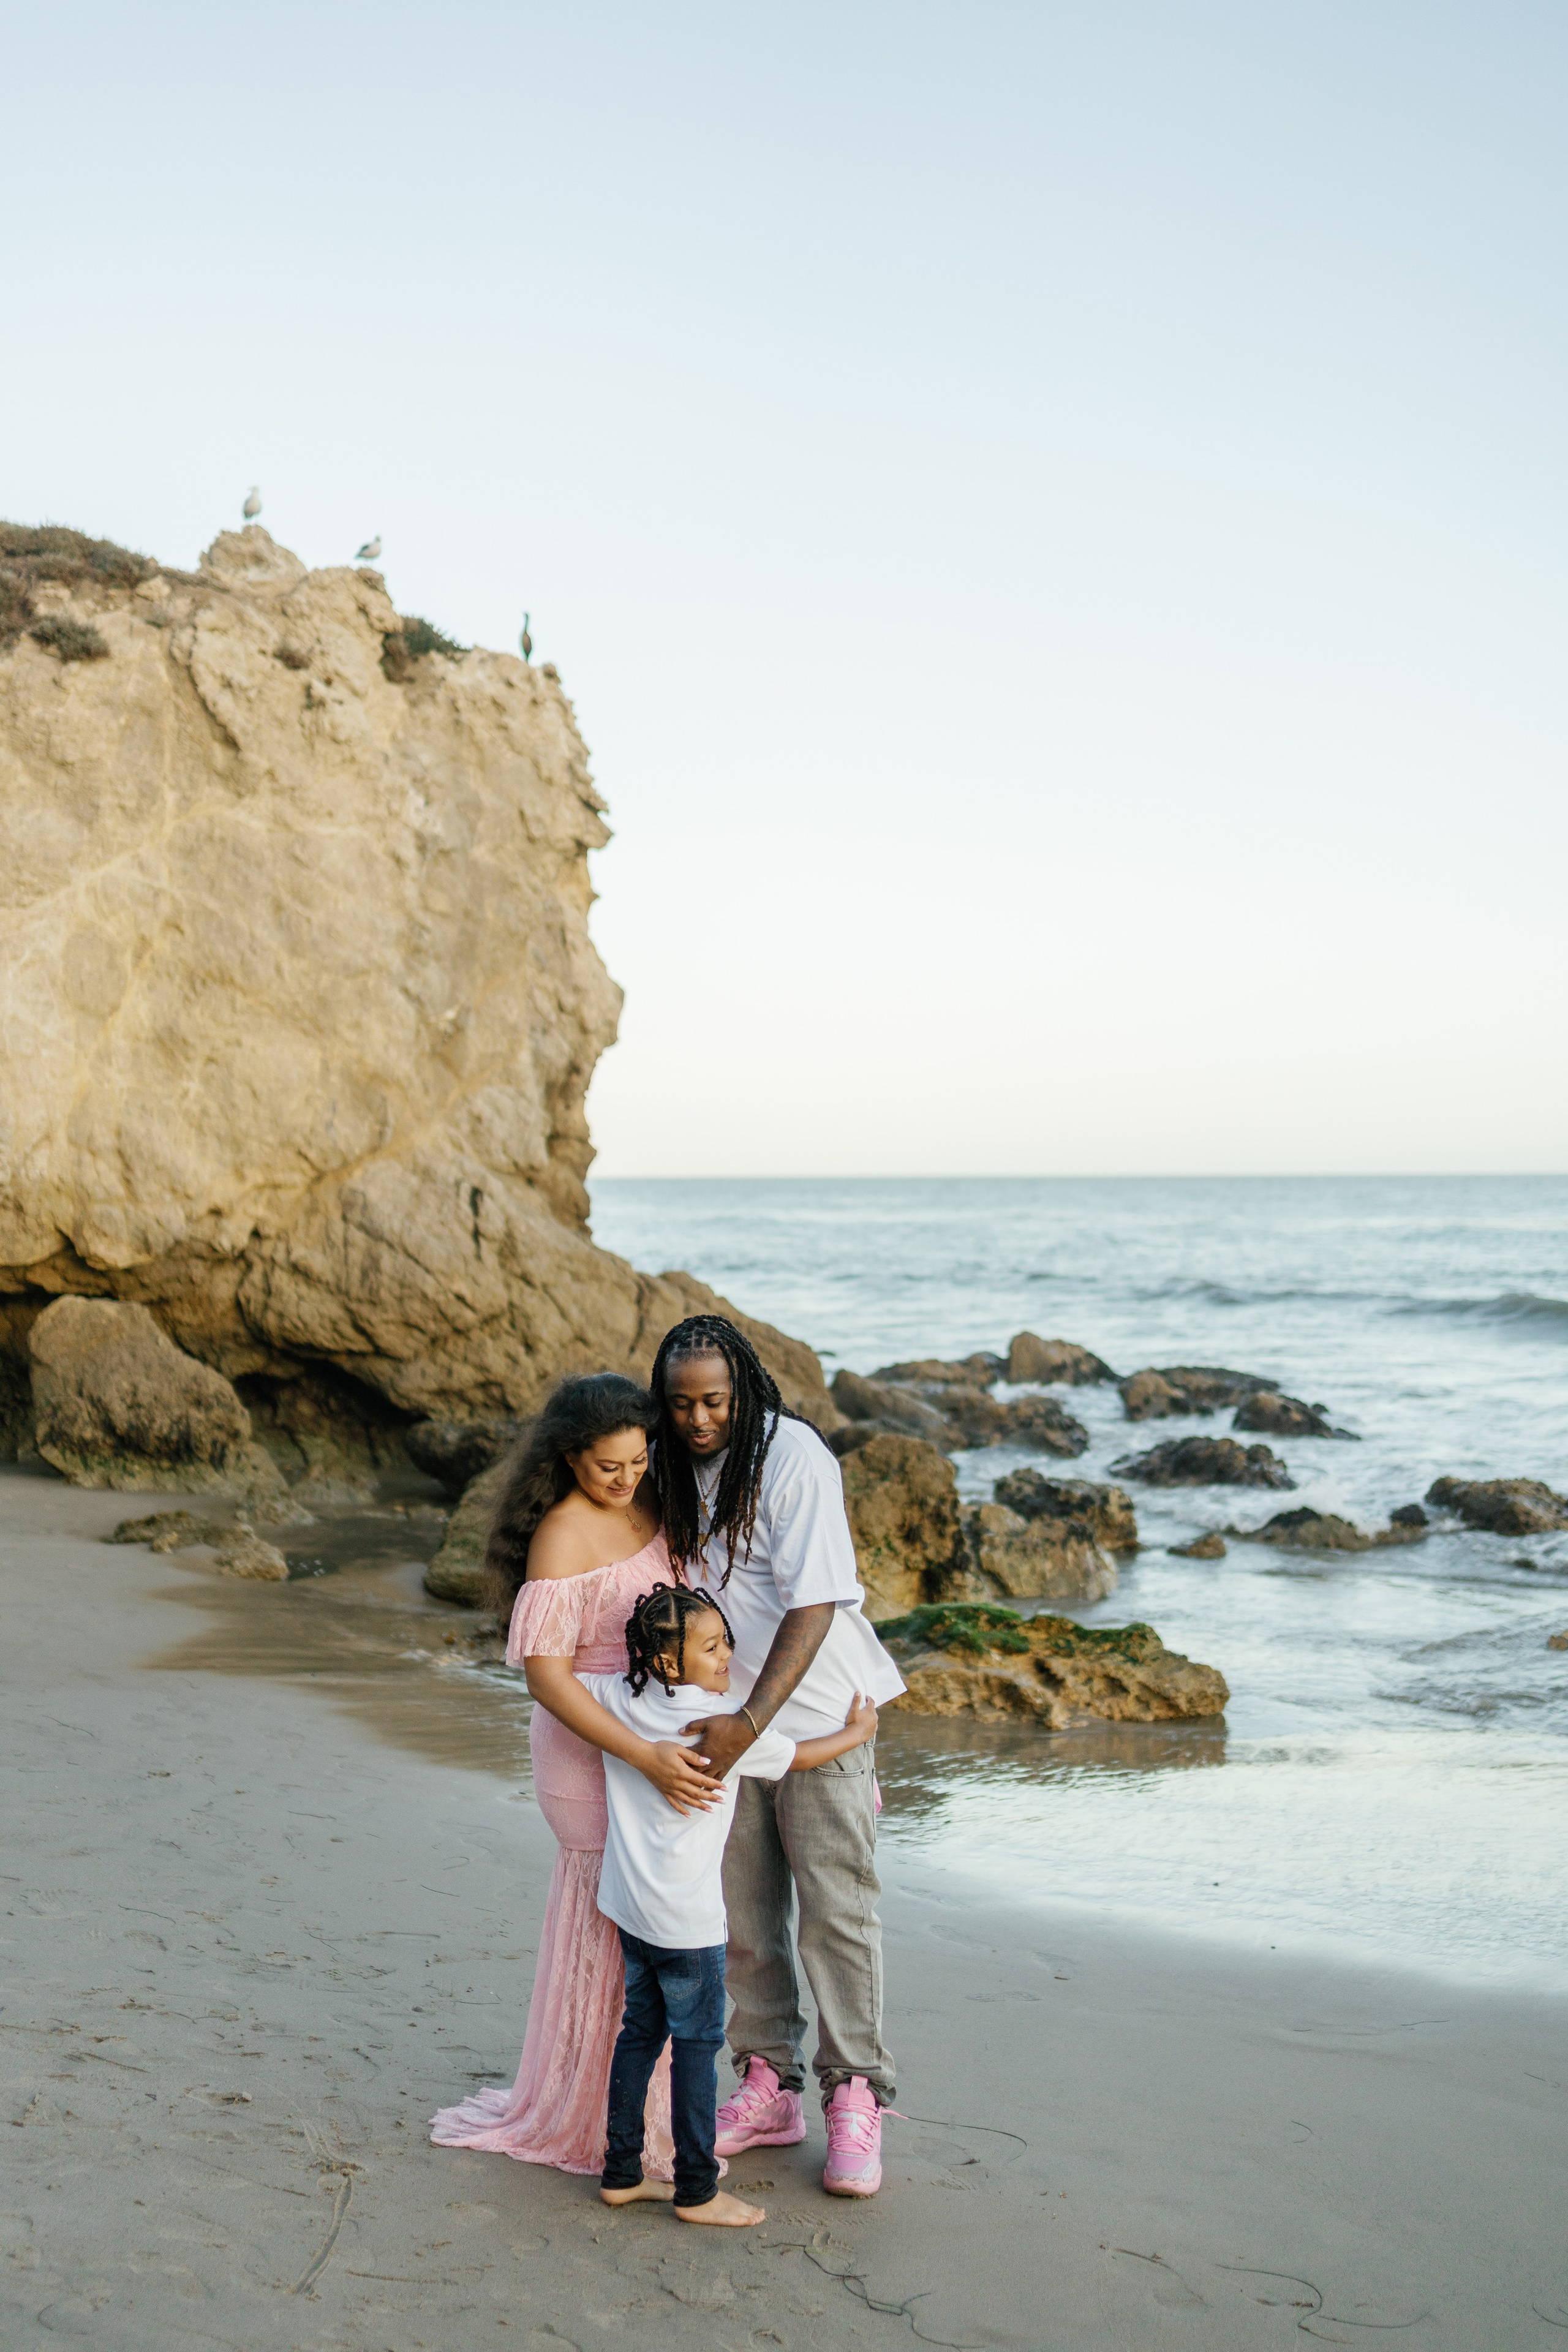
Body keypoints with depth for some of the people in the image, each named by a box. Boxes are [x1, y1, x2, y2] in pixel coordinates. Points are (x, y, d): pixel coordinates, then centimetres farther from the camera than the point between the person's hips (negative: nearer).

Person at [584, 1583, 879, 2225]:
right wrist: (856, 1733, 16)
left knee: (640, 2031, 17)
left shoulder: (618, 1699, -3)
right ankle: (697, 2191, 11)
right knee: (697, 2045, 4)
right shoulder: (727, 1727, -18)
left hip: (628, 1905, 7)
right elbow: (797, 1757, -2)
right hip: (687, 1918, -7)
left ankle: (621, 2173, 25)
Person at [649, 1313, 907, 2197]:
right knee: (744, 1912, 8)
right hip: (725, 1719, 5)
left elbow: (814, 1606, -23)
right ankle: (770, 2089, 19)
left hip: (820, 1711, -5)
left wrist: (751, 1722, -30)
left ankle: (856, 2101, 6)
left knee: (837, 1909, -2)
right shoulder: (673, 1463, 0)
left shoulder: (794, 1456, -19)